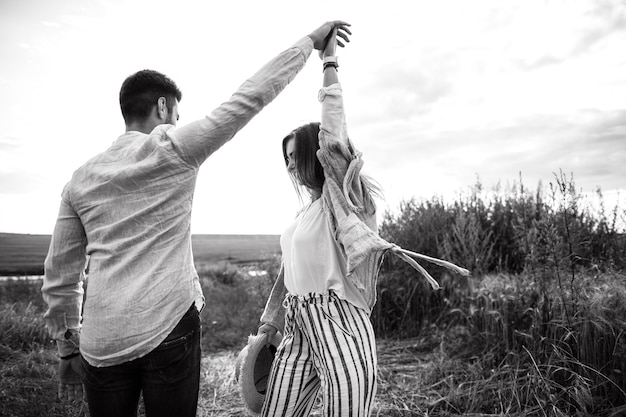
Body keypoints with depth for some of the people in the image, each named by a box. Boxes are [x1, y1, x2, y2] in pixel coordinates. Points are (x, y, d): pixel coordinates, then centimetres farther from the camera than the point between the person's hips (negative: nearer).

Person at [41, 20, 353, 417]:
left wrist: (68, 347, 21)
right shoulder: (171, 149, -4)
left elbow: (59, 277, 12)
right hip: (168, 328, -4)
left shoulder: (81, 178, 9)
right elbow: (250, 98, -4)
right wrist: (310, 40, 4)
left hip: (100, 343, 5)